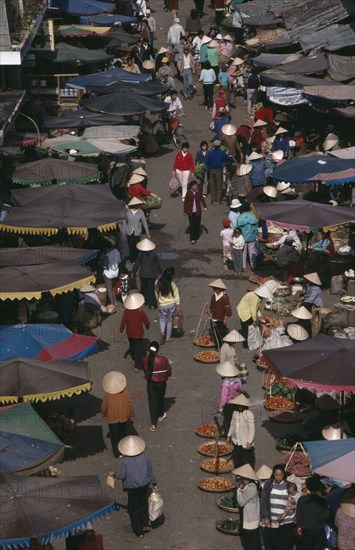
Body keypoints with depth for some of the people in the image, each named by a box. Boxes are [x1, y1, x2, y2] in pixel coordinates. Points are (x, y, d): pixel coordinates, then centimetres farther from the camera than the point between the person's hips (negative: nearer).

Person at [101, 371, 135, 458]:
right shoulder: (126, 393, -18)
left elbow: (104, 407, -8)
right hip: (124, 417, 2)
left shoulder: (107, 395, -20)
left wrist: (104, 415, 13)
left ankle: (116, 453, 22)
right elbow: (130, 405, -9)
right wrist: (131, 415, 8)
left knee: (114, 436, 15)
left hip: (112, 418, -2)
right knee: (123, 434, 23)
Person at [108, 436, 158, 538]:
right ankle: (145, 525, 34)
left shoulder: (124, 460, -23)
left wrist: (114, 475, 7)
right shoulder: (145, 456, -12)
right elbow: (150, 472, -2)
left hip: (132, 488, -3)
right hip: (144, 485, 3)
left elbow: (121, 475, -15)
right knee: (143, 504, 29)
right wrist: (154, 484, 9)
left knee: (134, 510, 14)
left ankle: (139, 531, 25)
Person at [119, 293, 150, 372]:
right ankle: (137, 367, 1)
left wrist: (121, 332, 6)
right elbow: (146, 321, -10)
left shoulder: (126, 310, -11)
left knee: (132, 345, 27)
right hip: (138, 333, -4)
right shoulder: (140, 311, -19)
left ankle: (133, 359, 49)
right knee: (138, 349, 4)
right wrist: (147, 325, 14)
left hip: (129, 332, 4)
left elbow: (123, 321, -6)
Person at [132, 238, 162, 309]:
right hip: (152, 274, 0)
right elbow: (158, 264, -2)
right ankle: (151, 303, 5)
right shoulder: (154, 254, -12)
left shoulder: (140, 254, -15)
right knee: (151, 288, 6)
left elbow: (136, 264, -7)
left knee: (143, 287, 20)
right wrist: (159, 272, 14)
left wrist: (133, 272, 8)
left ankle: (145, 301, 32)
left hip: (143, 274, 0)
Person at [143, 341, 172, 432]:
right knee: (160, 399, 25)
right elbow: (169, 372, -10)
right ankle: (160, 415, 49)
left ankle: (153, 424, 8)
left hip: (150, 383, 1)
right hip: (161, 383, -1)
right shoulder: (163, 360, -23)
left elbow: (145, 371, 2)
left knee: (152, 401, 9)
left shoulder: (145, 359, -16)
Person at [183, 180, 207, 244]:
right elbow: (186, 202, 0)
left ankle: (196, 236, 28)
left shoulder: (199, 192, -2)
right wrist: (185, 211, 2)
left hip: (198, 211, 2)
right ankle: (192, 239, -4)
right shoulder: (188, 193, -6)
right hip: (191, 212, -2)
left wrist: (205, 207, -15)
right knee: (191, 224, -6)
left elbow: (202, 199, -1)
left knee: (197, 224, 9)